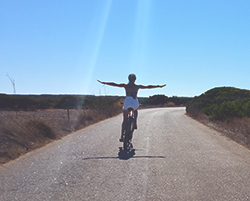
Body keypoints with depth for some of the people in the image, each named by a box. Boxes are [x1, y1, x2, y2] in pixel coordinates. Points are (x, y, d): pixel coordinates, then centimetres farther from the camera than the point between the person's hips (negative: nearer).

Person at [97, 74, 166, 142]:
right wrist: (159, 86, 23)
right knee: (135, 110, 39)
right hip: (135, 103, 1)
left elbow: (114, 84, 6)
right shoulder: (138, 86, 8)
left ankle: (122, 136, 7)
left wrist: (104, 82, 13)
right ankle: (135, 123, 23)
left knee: (125, 120, 11)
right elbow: (148, 86, 14)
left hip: (127, 103, -1)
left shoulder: (125, 85, 5)